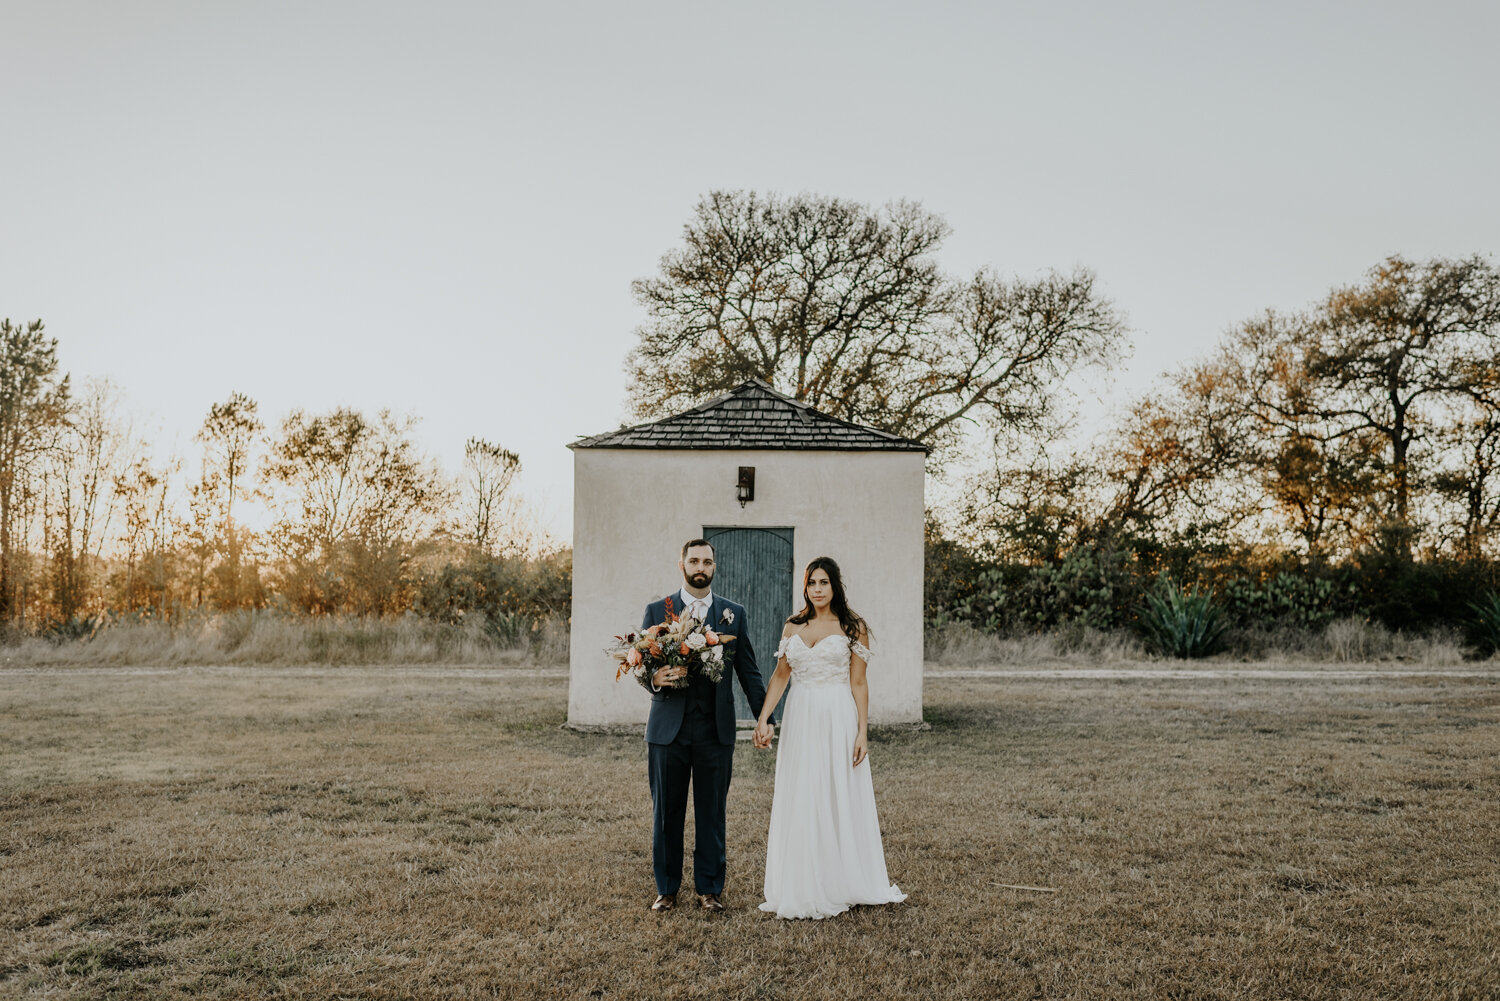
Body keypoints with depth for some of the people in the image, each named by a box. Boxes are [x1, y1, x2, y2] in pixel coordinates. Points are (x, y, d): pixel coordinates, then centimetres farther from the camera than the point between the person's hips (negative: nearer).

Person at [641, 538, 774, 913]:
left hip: (715, 729, 0)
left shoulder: (734, 613, 9)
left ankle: (709, 888, 18)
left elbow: (748, 670, 8)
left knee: (712, 812, 6)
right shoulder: (657, 611, 6)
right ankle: (667, 888, 19)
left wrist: (765, 716, -1)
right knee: (667, 812, 7)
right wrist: (655, 679, -19)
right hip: (668, 727, 0)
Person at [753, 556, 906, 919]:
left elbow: (859, 684, -3)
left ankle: (840, 885, 14)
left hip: (838, 720, -3)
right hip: (800, 720, 3)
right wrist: (763, 719, -2)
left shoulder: (853, 627, -1)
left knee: (841, 798, 2)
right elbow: (780, 675, 8)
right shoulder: (793, 627, 9)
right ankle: (803, 887, 14)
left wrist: (863, 732, -8)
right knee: (800, 802, 5)